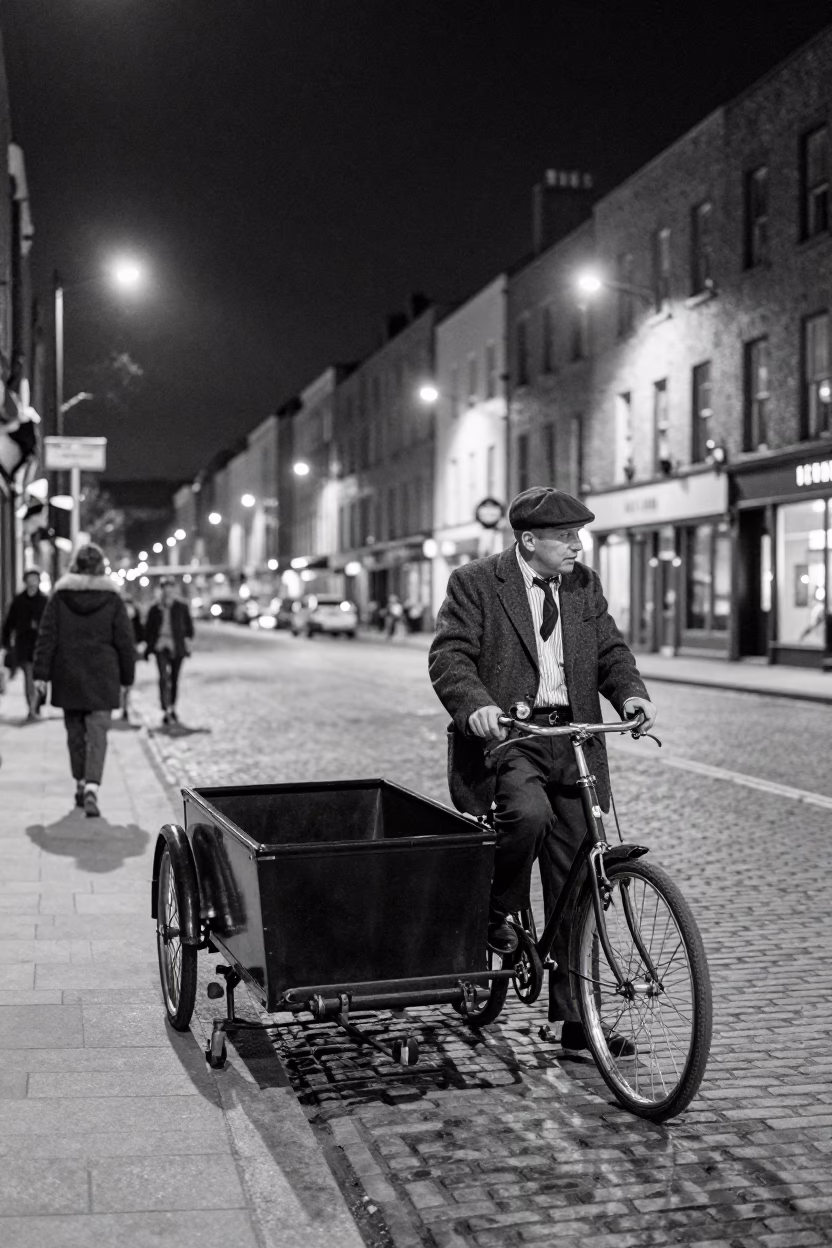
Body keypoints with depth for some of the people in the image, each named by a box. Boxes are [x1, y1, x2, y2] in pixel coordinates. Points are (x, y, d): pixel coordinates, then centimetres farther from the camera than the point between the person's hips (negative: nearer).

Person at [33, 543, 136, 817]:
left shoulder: (60, 596, 0)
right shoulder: (112, 598, -2)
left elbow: (47, 637, -1)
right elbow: (124, 641, 0)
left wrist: (41, 673, 1)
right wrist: (127, 677, 9)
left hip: (68, 676, 2)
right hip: (102, 676, -2)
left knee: (75, 732, 15)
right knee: (97, 733, -4)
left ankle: (80, 784, 22)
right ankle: (92, 786, -20)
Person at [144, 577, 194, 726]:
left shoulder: (182, 608, 3)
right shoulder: (155, 609, 4)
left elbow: (189, 626, 8)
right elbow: (148, 629, 11)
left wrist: (188, 639, -4)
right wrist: (149, 644, 5)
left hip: (177, 647, 1)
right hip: (161, 646, -1)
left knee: (174, 679, 11)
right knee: (163, 677, -15)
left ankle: (172, 709, 28)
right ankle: (165, 711, -19)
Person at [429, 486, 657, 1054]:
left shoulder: (584, 583, 14)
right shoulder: (475, 582, -2)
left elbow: (610, 649, 11)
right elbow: (449, 655, -9)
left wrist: (631, 693, -10)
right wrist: (476, 705, -29)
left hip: (573, 739, 5)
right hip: (506, 736, -4)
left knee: (575, 886, 5)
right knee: (529, 814, -35)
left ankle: (576, 1018, 15)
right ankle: (499, 913, -4)